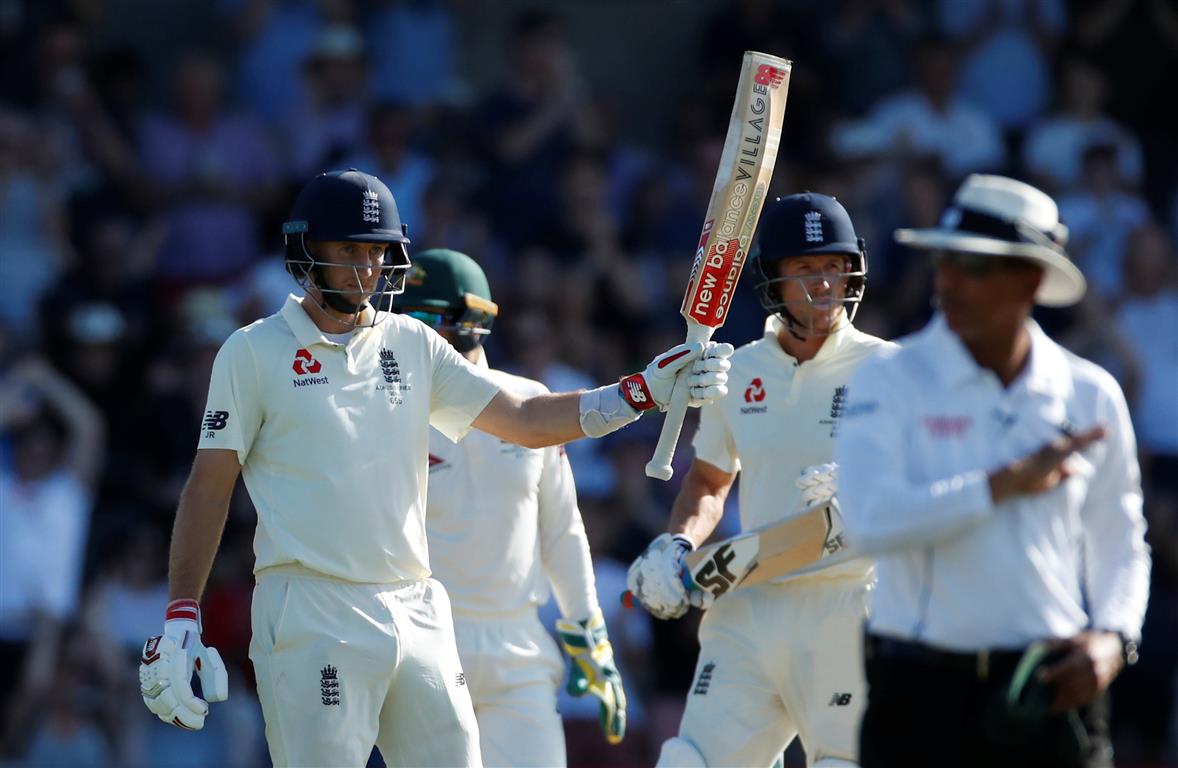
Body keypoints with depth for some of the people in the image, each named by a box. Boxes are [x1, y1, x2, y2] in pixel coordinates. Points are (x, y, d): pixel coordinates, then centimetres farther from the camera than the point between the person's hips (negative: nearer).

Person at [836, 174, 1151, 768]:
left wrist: (1113, 638, -3)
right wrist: (1007, 483, -14)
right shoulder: (889, 380, -1)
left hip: (1054, 692, 2)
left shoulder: (1090, 395, 8)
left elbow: (1119, 543, 15)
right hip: (921, 694, -2)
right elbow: (871, 520, -17)